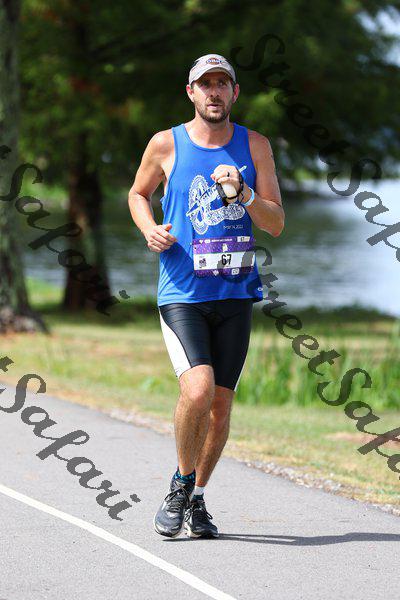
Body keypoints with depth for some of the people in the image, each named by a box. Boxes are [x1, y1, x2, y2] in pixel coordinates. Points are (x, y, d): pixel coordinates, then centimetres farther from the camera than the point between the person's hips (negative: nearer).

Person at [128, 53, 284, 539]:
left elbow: (276, 224, 3)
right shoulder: (166, 145, 0)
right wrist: (150, 229, -3)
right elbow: (138, 194, 18)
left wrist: (242, 193, -15)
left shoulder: (254, 146, 4)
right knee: (197, 390, -21)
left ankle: (197, 499, 25)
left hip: (236, 293, 3)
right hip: (182, 293, -3)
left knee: (221, 402, 6)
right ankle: (181, 485, 1)